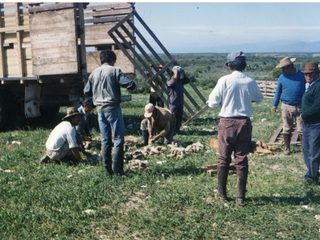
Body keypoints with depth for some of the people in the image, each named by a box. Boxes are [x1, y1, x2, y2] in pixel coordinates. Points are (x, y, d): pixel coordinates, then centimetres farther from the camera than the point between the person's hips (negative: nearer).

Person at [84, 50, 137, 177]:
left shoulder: (94, 73, 11)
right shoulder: (114, 71, -5)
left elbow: (86, 92, 13)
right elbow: (129, 84, -14)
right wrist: (135, 85, 8)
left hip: (100, 109, 6)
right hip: (112, 108, -6)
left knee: (105, 140, 12)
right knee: (118, 139, -3)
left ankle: (108, 169, 15)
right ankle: (117, 170, -5)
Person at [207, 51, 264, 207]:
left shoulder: (224, 80, -10)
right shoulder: (250, 82, 0)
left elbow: (213, 103, -7)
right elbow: (259, 98, 19)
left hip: (227, 123, -2)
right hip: (245, 123, 2)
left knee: (223, 159, 11)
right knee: (242, 160, 7)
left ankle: (222, 194, 22)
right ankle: (240, 197, 7)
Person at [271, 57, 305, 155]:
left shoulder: (301, 75, -2)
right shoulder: (282, 78, 1)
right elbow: (278, 92, 11)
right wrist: (274, 105, 6)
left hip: (300, 106, -1)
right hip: (286, 106, 1)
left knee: (301, 129, -2)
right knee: (287, 129, 7)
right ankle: (287, 147, 19)